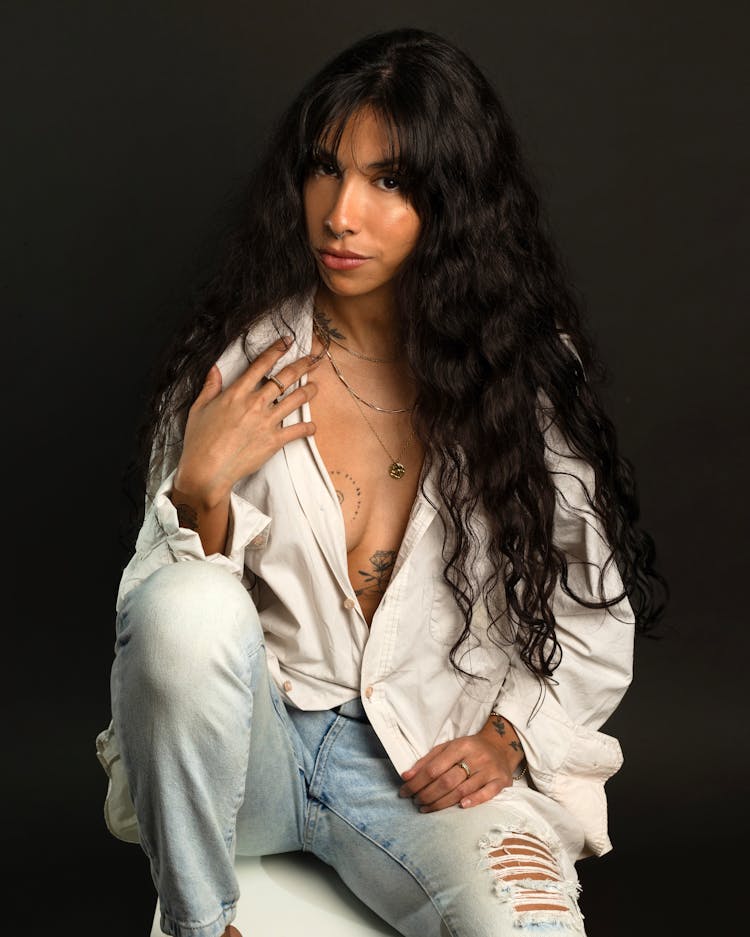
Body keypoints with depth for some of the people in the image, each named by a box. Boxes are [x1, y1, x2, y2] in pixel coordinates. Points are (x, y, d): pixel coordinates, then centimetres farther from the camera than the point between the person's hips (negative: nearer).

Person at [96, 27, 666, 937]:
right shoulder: (242, 355, -3)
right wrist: (201, 489, -20)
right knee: (188, 609, -32)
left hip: (433, 761, -1)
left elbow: (596, 621, 4)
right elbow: (158, 608, -2)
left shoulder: (530, 372, -2)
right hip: (254, 739, 2)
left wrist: (512, 738, -10)